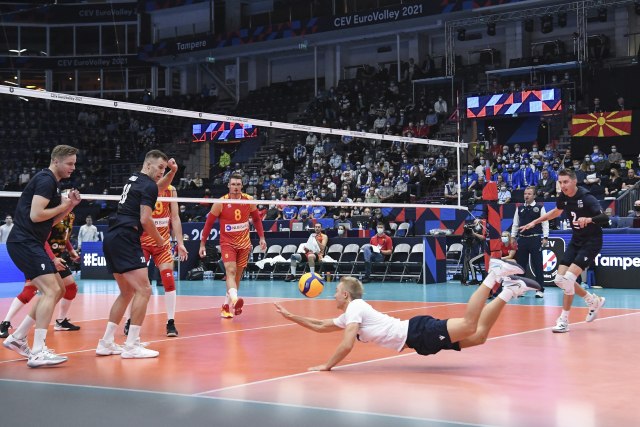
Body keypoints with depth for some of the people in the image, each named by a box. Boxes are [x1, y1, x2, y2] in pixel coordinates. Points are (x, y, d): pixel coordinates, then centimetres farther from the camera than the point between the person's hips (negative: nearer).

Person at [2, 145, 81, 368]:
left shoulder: (52, 183, 19)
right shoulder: (45, 180, -12)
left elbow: (51, 220, 22)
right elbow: (36, 215, -22)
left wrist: (70, 206, 8)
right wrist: (62, 206, -8)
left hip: (32, 244, 11)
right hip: (24, 242, -11)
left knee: (57, 290, 15)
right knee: (51, 291, -19)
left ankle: (17, 338, 20)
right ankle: (38, 352, -21)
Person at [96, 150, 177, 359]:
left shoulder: (135, 178, 21)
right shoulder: (148, 186, -7)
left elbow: (159, 187, 39)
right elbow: (145, 220, -15)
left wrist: (172, 171, 22)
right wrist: (159, 239, 0)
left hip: (112, 238, 10)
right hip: (126, 239, -10)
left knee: (127, 293, 17)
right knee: (144, 290, -12)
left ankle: (106, 343, 15)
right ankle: (131, 346, -15)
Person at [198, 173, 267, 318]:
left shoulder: (249, 200, -3)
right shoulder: (220, 203, -10)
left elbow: (257, 219, 11)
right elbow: (209, 223, -3)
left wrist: (262, 237, 6)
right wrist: (202, 244, -3)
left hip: (244, 244, 4)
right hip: (227, 243, -3)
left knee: (237, 276, 9)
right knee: (231, 271, -23)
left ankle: (227, 305, 21)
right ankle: (235, 299, -43)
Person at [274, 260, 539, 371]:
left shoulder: (355, 308, -6)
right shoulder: (348, 315, 22)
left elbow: (346, 346, -17)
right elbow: (320, 327, 34)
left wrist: (326, 366, -6)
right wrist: (292, 317, 29)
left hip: (419, 332, -8)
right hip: (416, 338, 8)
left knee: (471, 328, -25)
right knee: (477, 336, 2)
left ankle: (493, 277, -17)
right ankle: (509, 292, 2)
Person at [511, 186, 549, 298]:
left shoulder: (540, 208, -1)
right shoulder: (520, 208, 11)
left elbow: (545, 223, -3)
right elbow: (515, 224, 14)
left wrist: (545, 238, -11)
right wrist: (513, 237, 7)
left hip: (535, 239, -4)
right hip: (522, 239, 4)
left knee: (537, 265, -3)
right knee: (520, 264, 7)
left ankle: (540, 290, 0)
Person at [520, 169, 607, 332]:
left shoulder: (586, 198, -22)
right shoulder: (563, 197, -2)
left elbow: (605, 218, -33)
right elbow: (556, 211, 22)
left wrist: (589, 219, -51)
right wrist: (535, 222, 22)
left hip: (592, 241, -8)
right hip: (576, 240, 8)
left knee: (569, 277, -21)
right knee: (560, 279, 2)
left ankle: (564, 321, -7)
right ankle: (594, 301, 23)